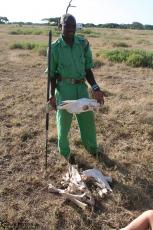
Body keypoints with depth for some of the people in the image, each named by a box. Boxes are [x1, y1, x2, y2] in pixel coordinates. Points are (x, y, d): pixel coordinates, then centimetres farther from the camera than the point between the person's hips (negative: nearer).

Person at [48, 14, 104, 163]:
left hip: (82, 87, 3)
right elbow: (52, 74, -2)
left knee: (88, 118, 13)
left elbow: (87, 69, 4)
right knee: (64, 121, 11)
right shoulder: (55, 47, -8)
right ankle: (64, 151, 34)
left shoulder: (83, 44, -1)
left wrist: (95, 88, -5)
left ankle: (92, 147, 38)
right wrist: (52, 95, -8)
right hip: (64, 88, -3)